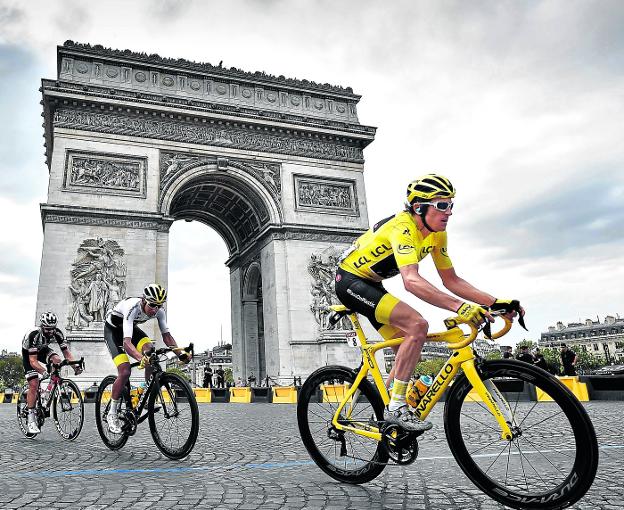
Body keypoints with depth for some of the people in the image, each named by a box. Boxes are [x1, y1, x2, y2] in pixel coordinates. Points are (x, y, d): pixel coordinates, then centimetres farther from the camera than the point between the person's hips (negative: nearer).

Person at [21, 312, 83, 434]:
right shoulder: (34, 335, -38)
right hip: (28, 353, -4)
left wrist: (75, 365, -36)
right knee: (33, 385, -13)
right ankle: (31, 419, -5)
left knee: (57, 361, -29)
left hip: (42, 349, 4)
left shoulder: (57, 333, -26)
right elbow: (33, 360, -40)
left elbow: (66, 352, -21)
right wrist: (43, 372, -55)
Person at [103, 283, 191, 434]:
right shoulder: (132, 307, -39)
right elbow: (126, 342, -47)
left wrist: (180, 352, -34)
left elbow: (166, 335, -18)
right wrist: (141, 358, -64)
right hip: (113, 329, -5)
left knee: (151, 351, -24)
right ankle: (112, 414, -2)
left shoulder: (159, 311, -22)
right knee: (125, 372, -20)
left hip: (131, 327, 5)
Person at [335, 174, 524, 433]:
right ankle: (396, 407, -16)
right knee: (417, 325, -25)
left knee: (408, 349, 6)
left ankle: (384, 415, 21)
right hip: (350, 280, -9)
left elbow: (451, 280, 1)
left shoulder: (436, 233, 0)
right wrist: (459, 307, -52)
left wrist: (495, 302, -9)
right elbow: (412, 281, -43)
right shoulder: (402, 227, -28)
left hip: (370, 285, 9)